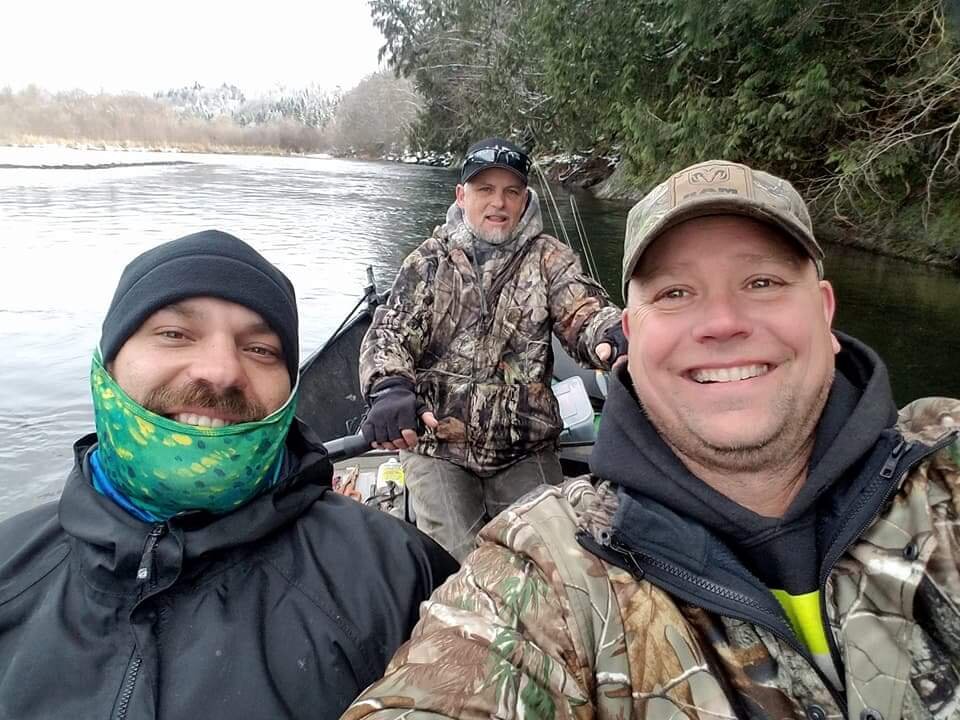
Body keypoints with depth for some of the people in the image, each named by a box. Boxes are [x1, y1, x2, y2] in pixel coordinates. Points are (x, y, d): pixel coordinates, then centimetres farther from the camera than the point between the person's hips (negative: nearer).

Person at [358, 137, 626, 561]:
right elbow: (388, 333, -5)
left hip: (526, 449, 1)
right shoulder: (430, 261, 4)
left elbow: (584, 312, -12)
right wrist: (390, 388, -29)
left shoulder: (549, 258, 4)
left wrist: (614, 335, -38)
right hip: (435, 445, -1)